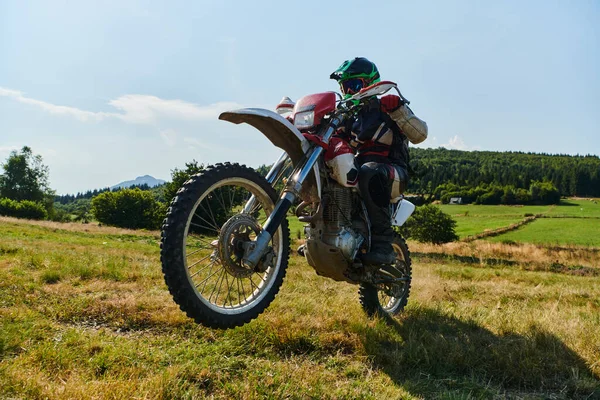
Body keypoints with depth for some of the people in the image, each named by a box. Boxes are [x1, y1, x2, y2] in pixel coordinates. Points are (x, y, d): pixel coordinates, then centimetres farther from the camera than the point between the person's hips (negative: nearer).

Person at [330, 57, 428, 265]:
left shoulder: (385, 107, 5)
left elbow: (420, 134, -6)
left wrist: (398, 109, -18)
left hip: (393, 172, -6)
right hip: (359, 168, 6)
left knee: (369, 173, -41)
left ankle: (383, 244, -38)